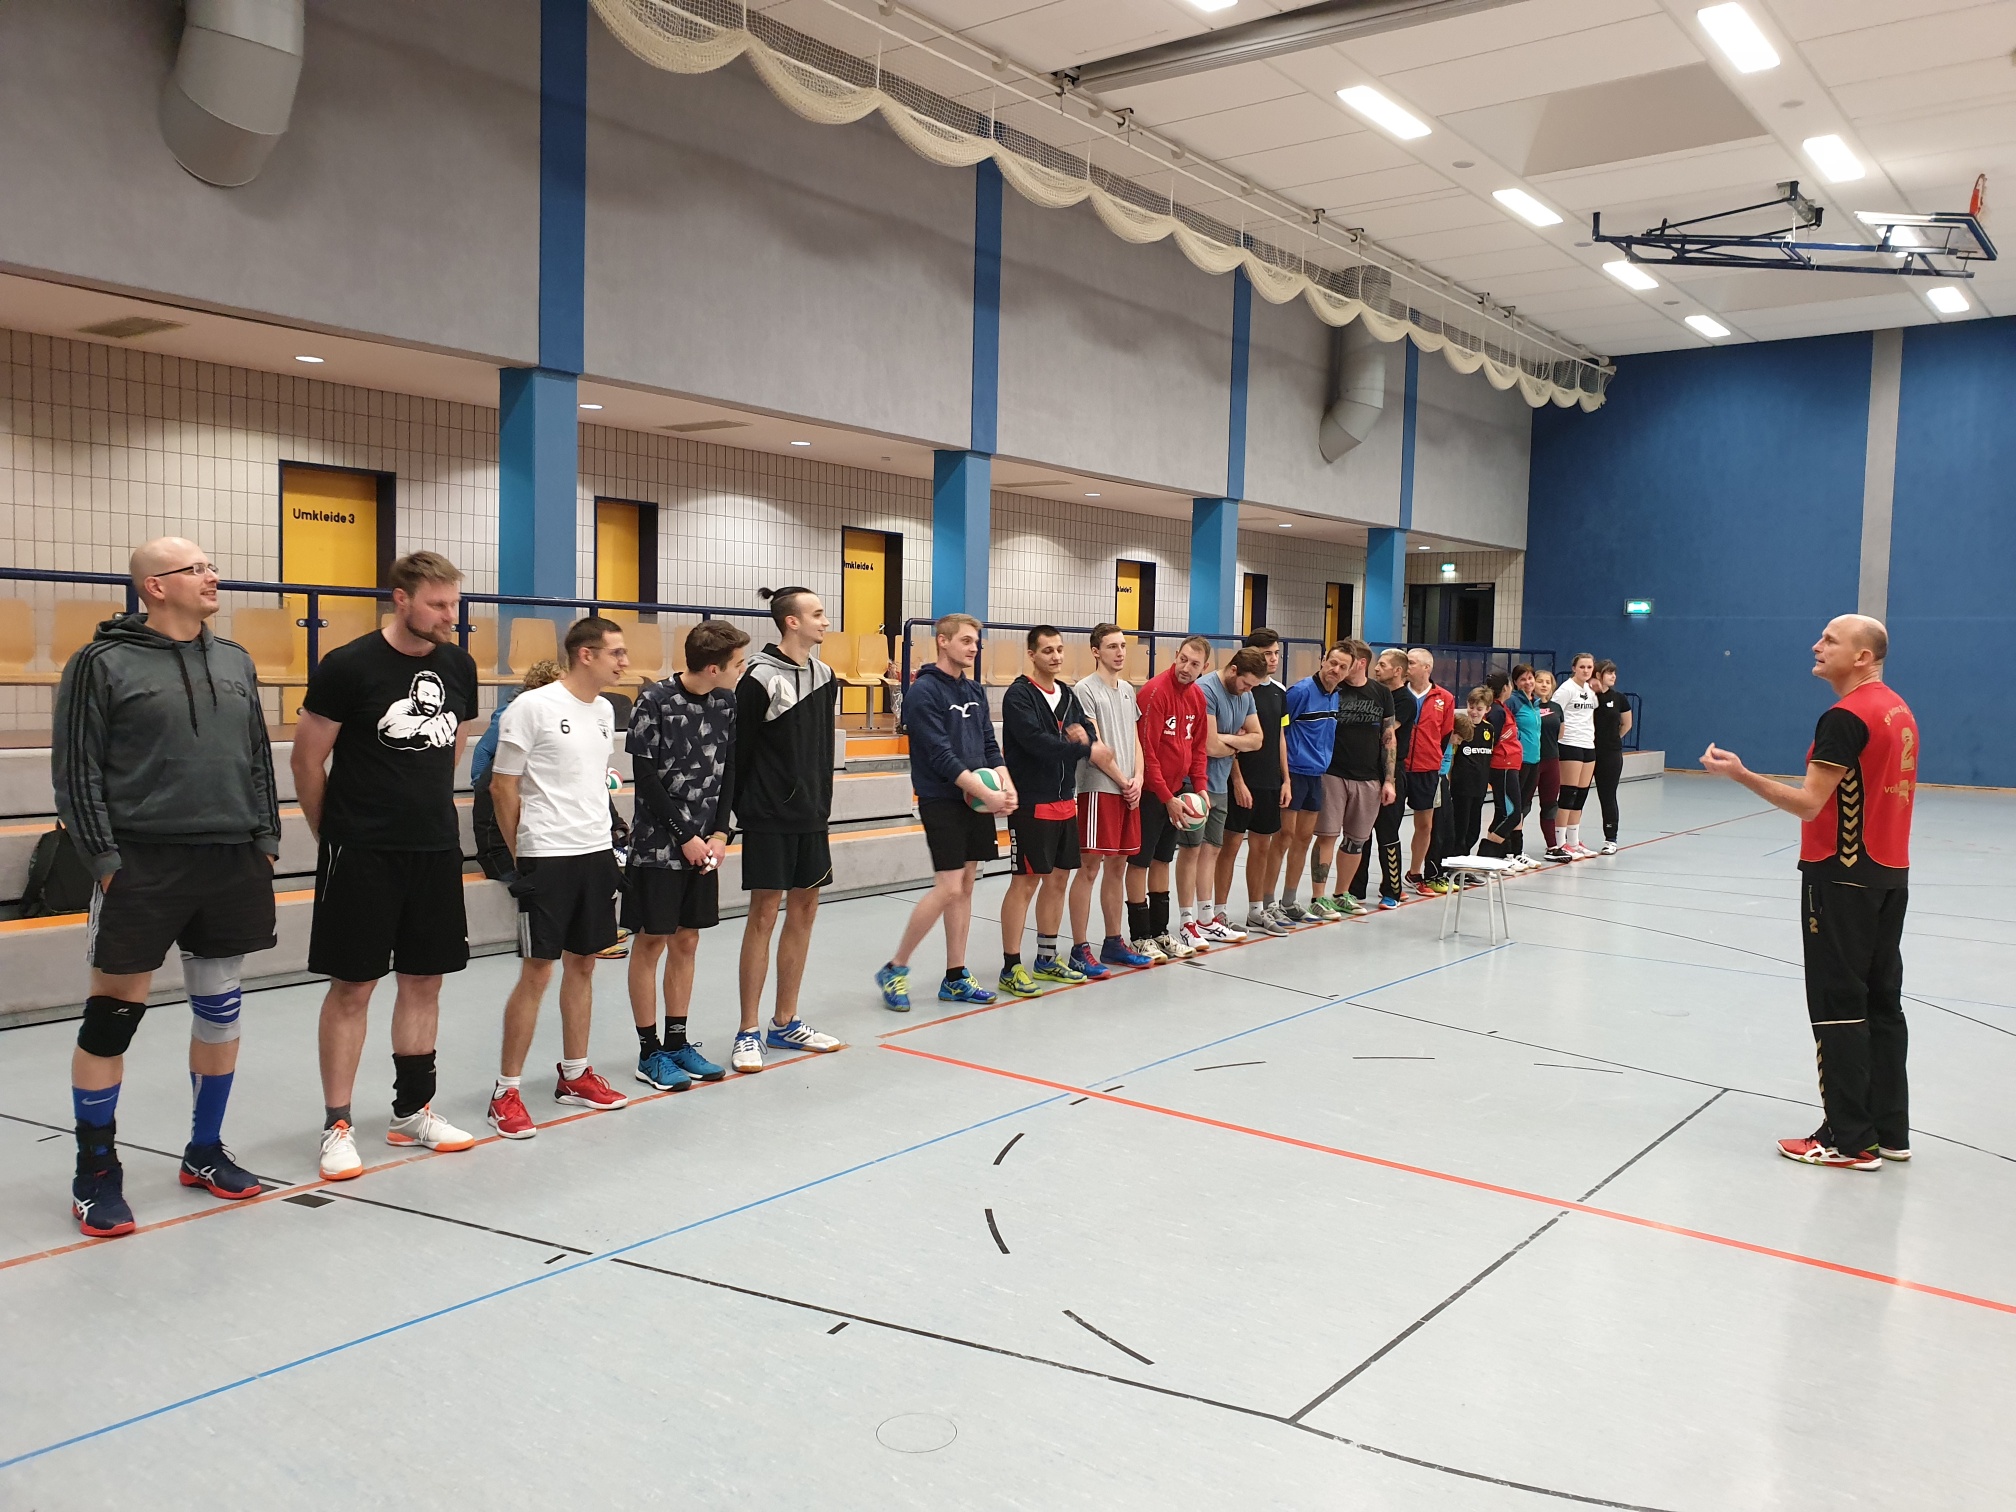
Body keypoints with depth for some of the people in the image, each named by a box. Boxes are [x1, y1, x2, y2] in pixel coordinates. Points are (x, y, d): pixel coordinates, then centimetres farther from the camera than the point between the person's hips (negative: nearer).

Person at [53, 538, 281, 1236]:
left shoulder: (235, 662, 12)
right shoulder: (102, 663, -4)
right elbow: (76, 771, -6)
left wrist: (266, 843, 9)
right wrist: (105, 859, -12)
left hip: (232, 864, 5)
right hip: (143, 865, -5)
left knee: (219, 1008, 12)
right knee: (112, 1016, 0)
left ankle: (205, 1151, 28)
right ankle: (96, 1173, 14)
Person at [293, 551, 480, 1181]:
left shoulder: (459, 666, 5)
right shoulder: (348, 666, -11)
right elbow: (307, 759, -4)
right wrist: (332, 834, 4)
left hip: (436, 850, 5)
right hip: (361, 855, -5)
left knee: (424, 981, 11)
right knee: (352, 986, 0)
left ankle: (412, 1111, 24)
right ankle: (337, 1126, 11)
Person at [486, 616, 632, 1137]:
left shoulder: (605, 711, 10)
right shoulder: (532, 707, -11)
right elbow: (503, 787, -7)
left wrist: (599, 839, 15)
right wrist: (522, 855, 0)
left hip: (596, 854, 7)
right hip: (547, 858, -7)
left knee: (582, 964, 14)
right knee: (537, 972, -3)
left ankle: (574, 1074, 27)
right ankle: (506, 1093, 8)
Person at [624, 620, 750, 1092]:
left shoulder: (725, 702, 3)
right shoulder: (655, 701, -13)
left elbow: (727, 771, 8)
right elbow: (645, 778, -13)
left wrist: (719, 833, -3)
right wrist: (685, 837, -12)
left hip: (703, 845, 6)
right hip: (658, 845, -5)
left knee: (686, 942, 12)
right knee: (651, 943, 3)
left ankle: (677, 1042, 23)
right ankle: (649, 1052, 13)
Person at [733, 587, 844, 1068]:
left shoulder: (824, 675, 9)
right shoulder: (760, 678, -13)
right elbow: (738, 749, -10)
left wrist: (822, 804, 14)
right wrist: (733, 813, -8)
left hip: (811, 816, 7)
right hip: (769, 817, -7)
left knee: (804, 911, 10)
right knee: (764, 915, -3)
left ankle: (785, 1023, 22)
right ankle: (748, 1032, 6)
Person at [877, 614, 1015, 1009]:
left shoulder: (975, 691, 14)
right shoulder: (924, 691, -10)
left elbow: (990, 744, 13)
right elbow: (940, 755, -16)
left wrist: (1006, 785, -4)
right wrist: (987, 794, -18)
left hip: (977, 802, 7)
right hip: (942, 802, -7)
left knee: (965, 887, 9)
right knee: (948, 888, -11)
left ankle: (955, 977, 17)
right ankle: (894, 969, 4)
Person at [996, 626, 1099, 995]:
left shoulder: (1067, 694, 13)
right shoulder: (1019, 695, -11)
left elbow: (1090, 733, 7)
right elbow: (1036, 742, -23)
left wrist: (1082, 733, -17)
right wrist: (1083, 746, -14)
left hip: (1065, 802, 8)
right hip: (1031, 804, -8)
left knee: (1058, 879, 13)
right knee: (1025, 882, -5)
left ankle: (1047, 959, 25)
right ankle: (1011, 968, 2)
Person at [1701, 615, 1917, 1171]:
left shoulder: (1846, 717, -17)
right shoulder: (1898, 710, 12)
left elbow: (1808, 804, -21)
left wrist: (1742, 774, -20)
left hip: (1843, 878, -9)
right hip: (1890, 874, 9)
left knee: (1838, 1005, -3)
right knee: (1881, 1002, 13)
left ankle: (1850, 1140, 1)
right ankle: (1891, 1132, 20)